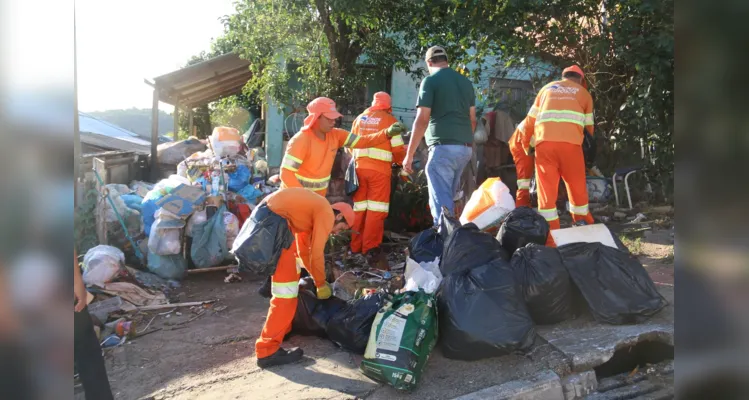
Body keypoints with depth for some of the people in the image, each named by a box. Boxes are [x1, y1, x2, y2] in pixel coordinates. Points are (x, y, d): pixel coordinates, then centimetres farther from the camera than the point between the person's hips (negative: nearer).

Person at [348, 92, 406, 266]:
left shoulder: (359, 119, 14)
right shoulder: (390, 120, 0)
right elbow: (398, 149, -3)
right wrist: (401, 163, 17)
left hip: (359, 167, 5)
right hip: (379, 169, -5)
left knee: (359, 208, 12)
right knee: (376, 210, -3)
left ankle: (356, 246, 19)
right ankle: (371, 250, -7)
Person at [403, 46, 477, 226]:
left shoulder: (430, 80, -3)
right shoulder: (466, 82, 16)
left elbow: (422, 120, -10)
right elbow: (472, 119, 19)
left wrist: (409, 154, -7)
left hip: (444, 146, -7)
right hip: (465, 147, 7)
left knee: (441, 201, -6)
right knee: (448, 198, 18)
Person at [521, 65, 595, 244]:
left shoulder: (546, 88, 26)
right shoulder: (583, 93, 23)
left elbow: (530, 120, 21)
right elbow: (589, 126, 22)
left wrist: (526, 144, 29)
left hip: (544, 142, 1)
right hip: (570, 142, -1)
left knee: (546, 191, 1)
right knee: (578, 188, 11)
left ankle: (551, 238, -1)